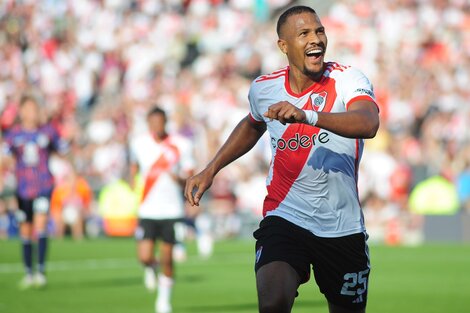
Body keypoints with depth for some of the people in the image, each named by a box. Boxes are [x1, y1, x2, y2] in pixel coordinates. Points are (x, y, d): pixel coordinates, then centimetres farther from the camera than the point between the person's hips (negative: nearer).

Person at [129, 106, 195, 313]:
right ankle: (151, 268, 28)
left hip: (172, 210, -1)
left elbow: (190, 177, 0)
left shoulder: (181, 145, -4)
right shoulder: (139, 144, 1)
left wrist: (180, 179, -20)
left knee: (167, 259, 2)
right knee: (145, 257, -10)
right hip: (147, 210, 1)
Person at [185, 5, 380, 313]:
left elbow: (368, 124, -34)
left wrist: (307, 116, -48)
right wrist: (211, 170, 19)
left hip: (344, 228, 0)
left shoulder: (348, 80, -11)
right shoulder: (263, 88, 0)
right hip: (285, 218, 1)